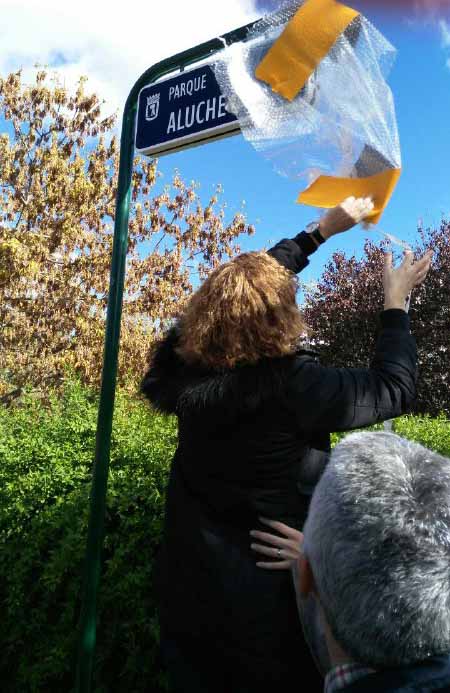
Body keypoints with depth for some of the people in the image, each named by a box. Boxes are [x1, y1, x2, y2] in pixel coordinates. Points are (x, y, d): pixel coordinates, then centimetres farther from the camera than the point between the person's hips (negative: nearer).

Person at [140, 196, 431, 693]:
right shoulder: (293, 386, -30)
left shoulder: (188, 367, -13)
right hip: (268, 594, -5)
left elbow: (249, 282, 0)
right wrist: (395, 302, -2)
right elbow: (394, 388, -14)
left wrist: (324, 228, 7)